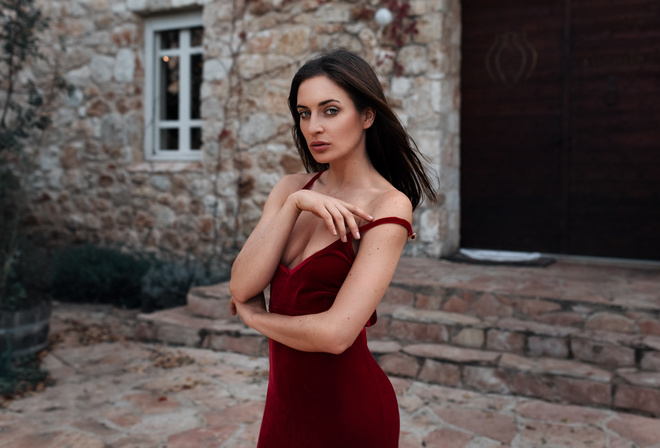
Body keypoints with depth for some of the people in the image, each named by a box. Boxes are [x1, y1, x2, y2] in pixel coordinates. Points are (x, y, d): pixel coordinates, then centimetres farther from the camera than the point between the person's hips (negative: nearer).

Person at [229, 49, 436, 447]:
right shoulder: (292, 189, 1)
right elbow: (241, 286, -10)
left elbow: (335, 334, -25)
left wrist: (254, 315, -9)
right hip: (287, 399, 5)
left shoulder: (387, 206, -17)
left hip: (347, 408, -5)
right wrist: (294, 205, -18)